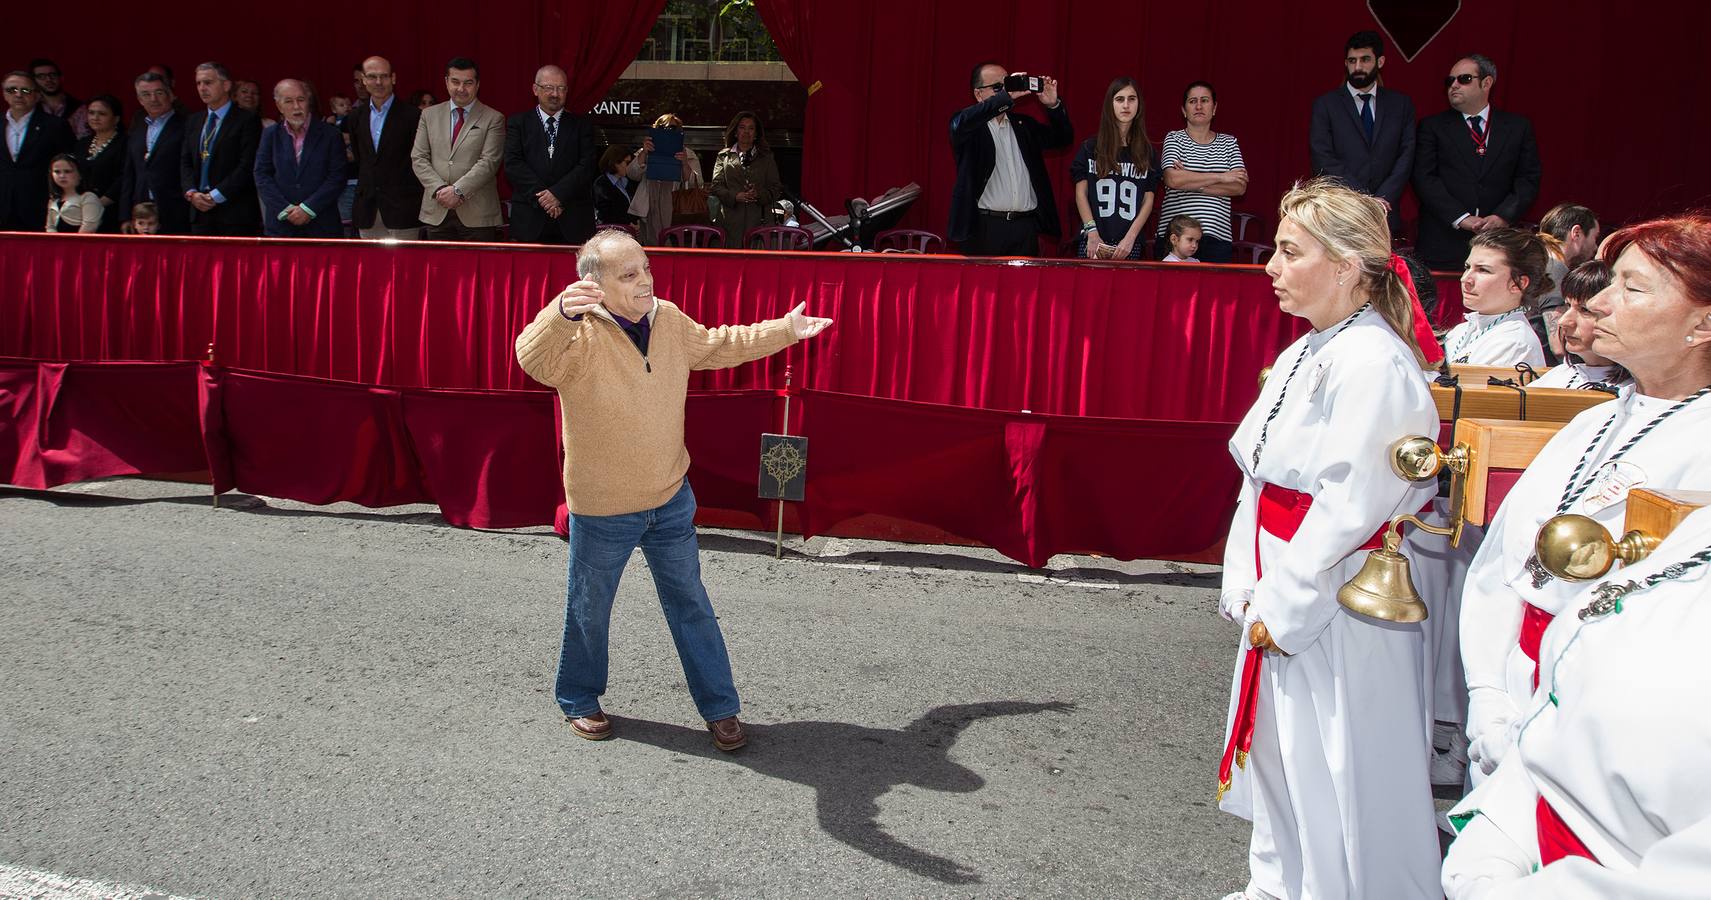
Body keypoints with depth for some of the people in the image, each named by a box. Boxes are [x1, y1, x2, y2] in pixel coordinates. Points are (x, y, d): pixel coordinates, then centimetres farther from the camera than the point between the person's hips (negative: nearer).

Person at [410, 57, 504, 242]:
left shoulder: (493, 119, 2)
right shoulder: (429, 115, 13)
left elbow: (489, 162, -8)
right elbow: (418, 158, 7)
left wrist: (458, 190, -16)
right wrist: (439, 189, -9)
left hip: (477, 214, -3)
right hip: (437, 213, 3)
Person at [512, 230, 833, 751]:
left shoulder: (670, 321, -3)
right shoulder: (580, 337, -22)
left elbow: (717, 346, 16)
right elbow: (534, 359, -44)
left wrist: (785, 331, 18)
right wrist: (561, 314, -64)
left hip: (670, 499, 5)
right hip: (602, 510, -5)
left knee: (691, 604, 14)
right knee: (590, 609, 16)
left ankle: (719, 707, 28)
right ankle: (578, 700, 40)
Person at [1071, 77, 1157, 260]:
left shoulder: (1146, 152, 10)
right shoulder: (1090, 147, 8)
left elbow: (1148, 200, 6)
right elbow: (1081, 193, 3)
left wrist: (1130, 238, -6)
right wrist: (1092, 233, -8)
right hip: (1093, 239, -1)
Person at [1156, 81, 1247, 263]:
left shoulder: (1229, 142, 15)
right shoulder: (1174, 139, 8)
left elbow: (1240, 187, 2)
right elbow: (1172, 179, -11)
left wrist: (1192, 183, -7)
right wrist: (1220, 177, -6)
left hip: (1218, 236, 2)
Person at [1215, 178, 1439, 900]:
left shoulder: (1373, 364, -19)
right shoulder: (1302, 356, 9)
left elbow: (1349, 509, -22)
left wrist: (1283, 610, -16)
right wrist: (1246, 590, 3)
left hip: (1339, 612, -9)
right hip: (1280, 602, 9)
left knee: (1336, 776, 2)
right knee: (1277, 755, 21)